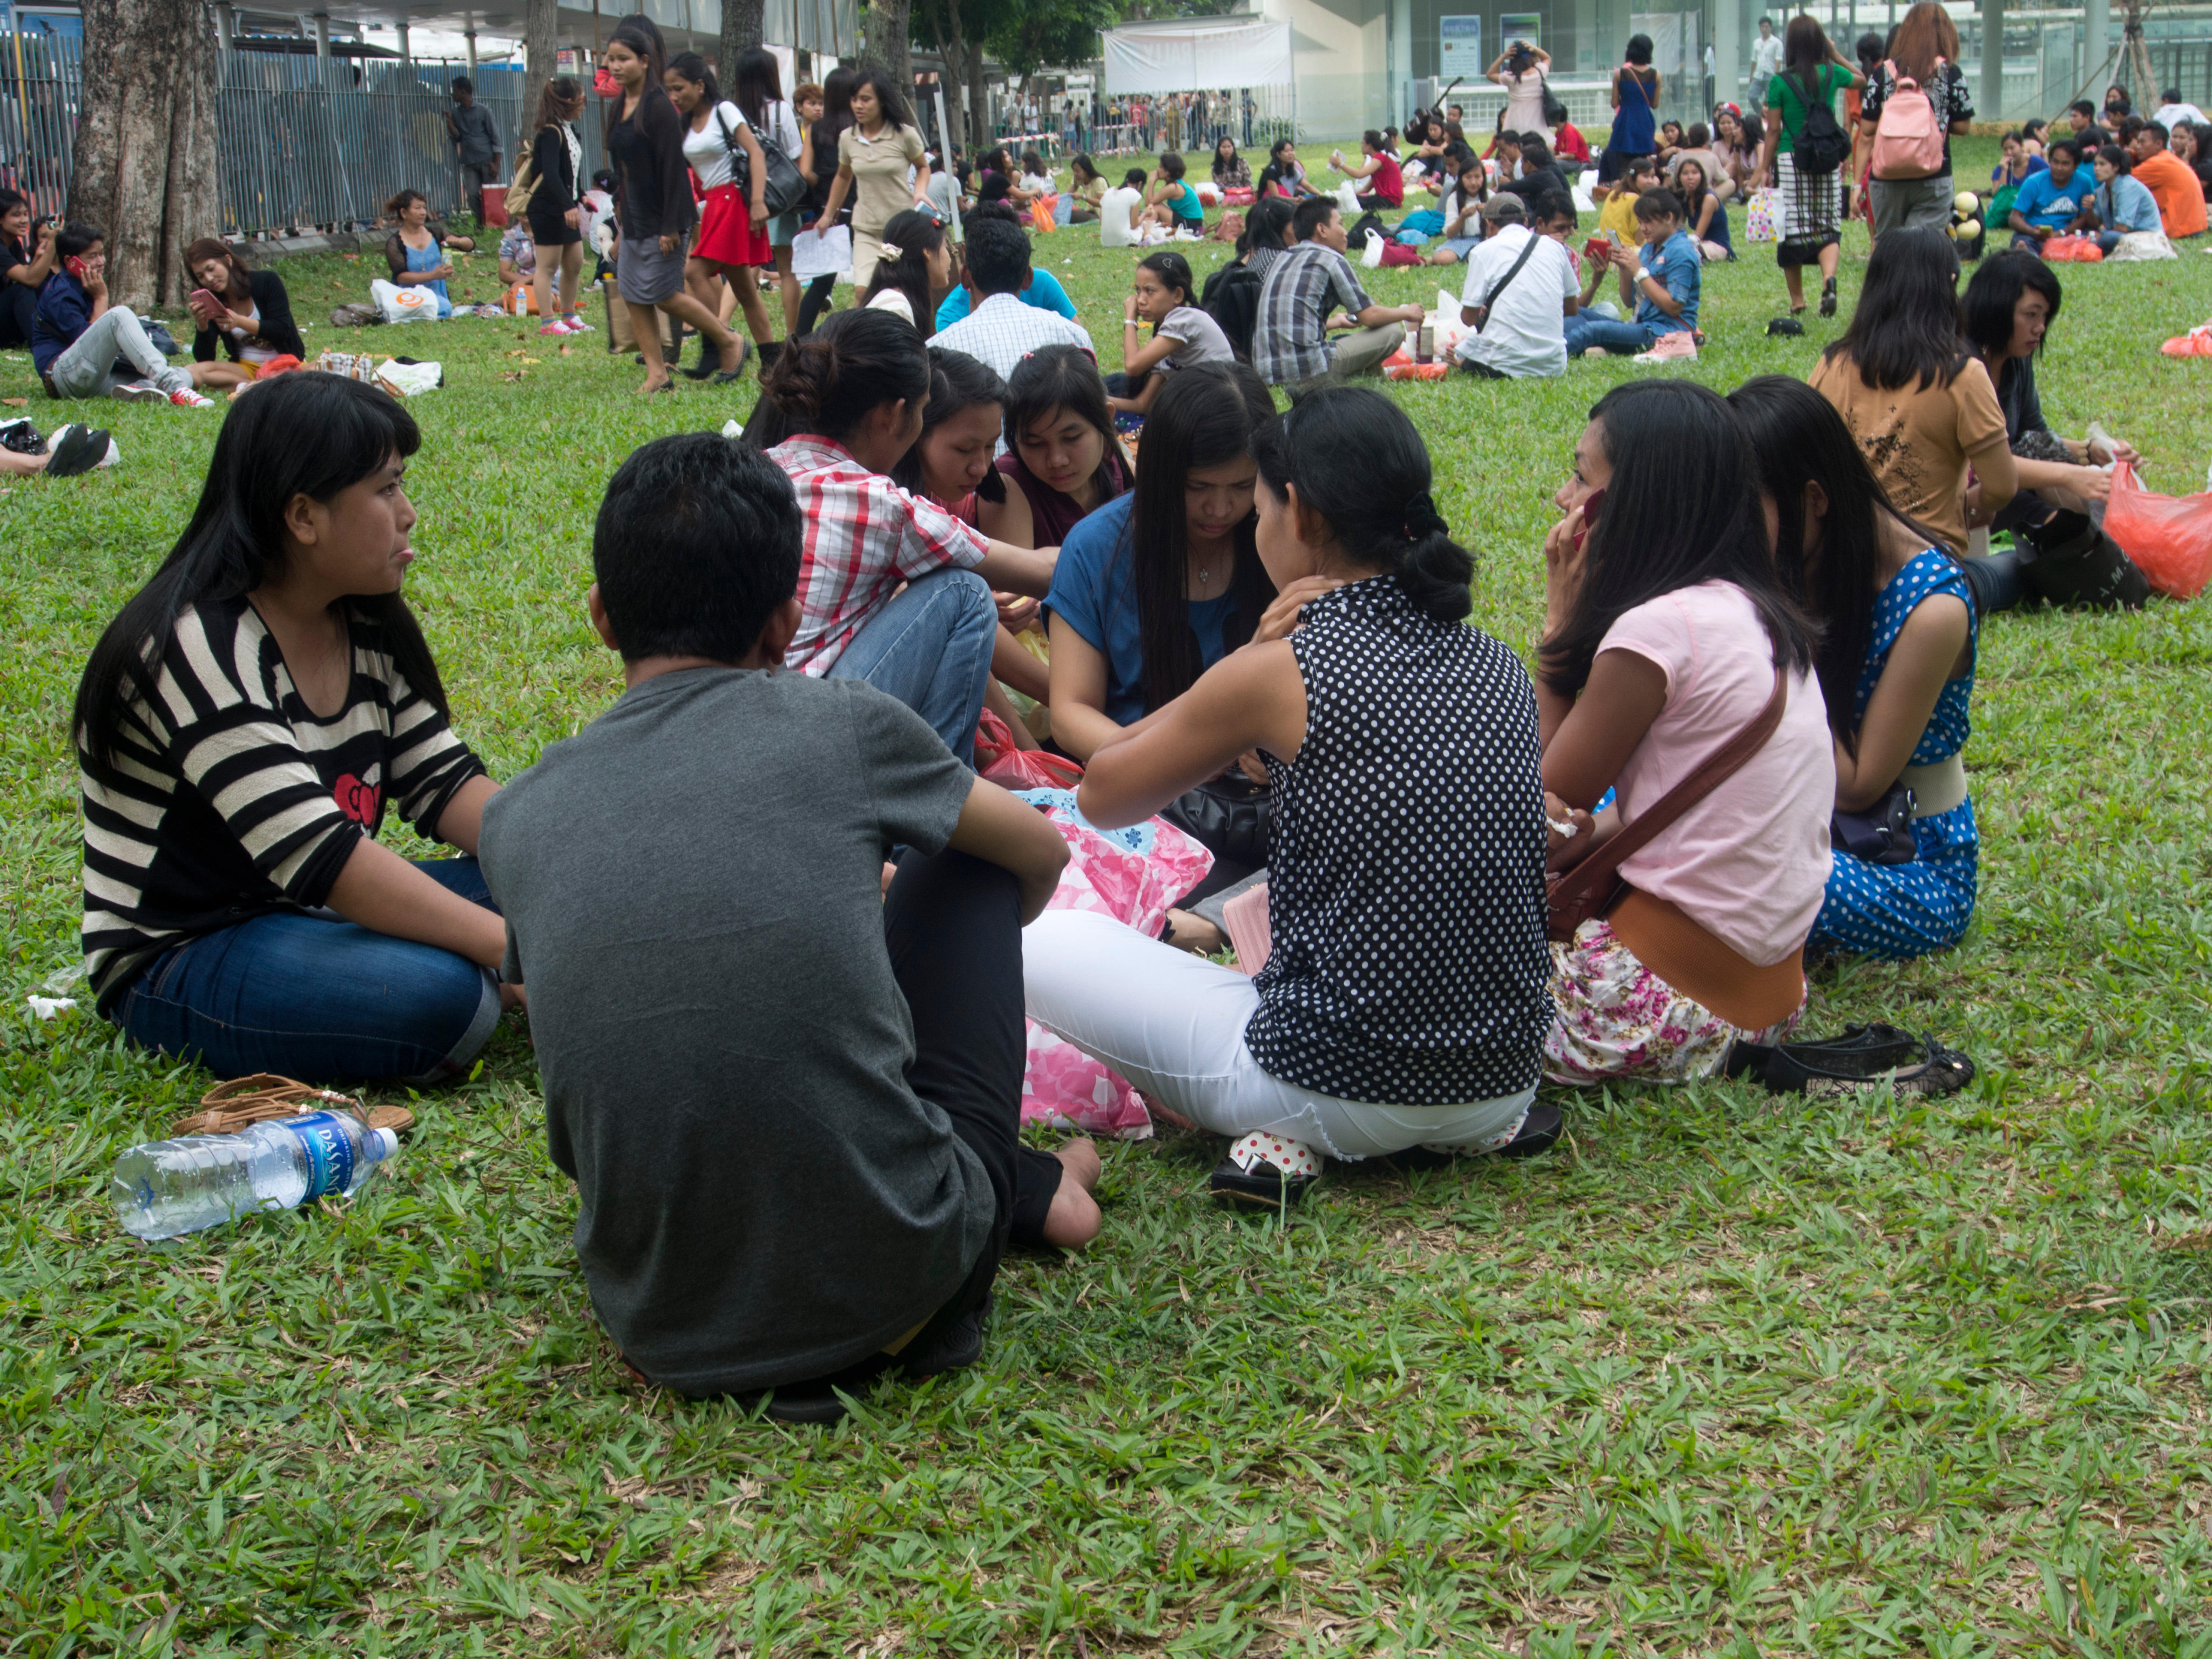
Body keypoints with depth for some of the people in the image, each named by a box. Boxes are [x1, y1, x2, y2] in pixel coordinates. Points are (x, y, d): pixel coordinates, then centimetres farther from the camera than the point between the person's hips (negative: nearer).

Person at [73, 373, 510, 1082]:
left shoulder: (366, 626, 3)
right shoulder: (202, 652, -24)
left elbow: (445, 782, 2)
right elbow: (320, 857, -31)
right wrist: (511, 947, -35)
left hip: (315, 916, 8)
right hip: (175, 960, -8)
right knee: (437, 997, -31)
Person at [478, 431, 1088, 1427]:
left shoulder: (515, 820, 4)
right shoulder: (843, 727, -3)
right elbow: (1041, 856, 17)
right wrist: (970, 950, 41)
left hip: (656, 1324, 3)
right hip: (891, 1282, -2)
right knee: (960, 864, 17)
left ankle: (1019, 1188, 32)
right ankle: (1019, 1192, 28)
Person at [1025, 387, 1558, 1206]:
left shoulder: (1280, 673, -14)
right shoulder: (1500, 666, 3)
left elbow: (1101, 795, 1)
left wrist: (1248, 658, -2)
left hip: (1345, 1096, -6)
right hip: (1502, 1080, 6)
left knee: (1042, 941, 10)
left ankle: (1286, 1138, 0)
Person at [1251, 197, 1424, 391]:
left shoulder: (1281, 260, 20)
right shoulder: (1331, 260, -3)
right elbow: (1369, 316, -2)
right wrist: (1407, 313, 17)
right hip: (1307, 372, -8)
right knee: (1393, 331, 1)